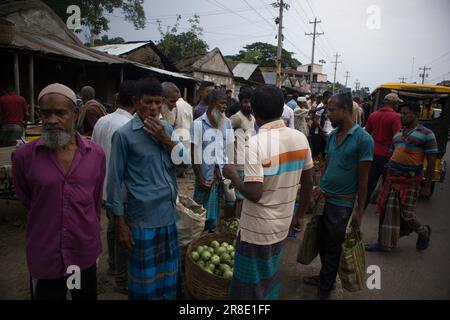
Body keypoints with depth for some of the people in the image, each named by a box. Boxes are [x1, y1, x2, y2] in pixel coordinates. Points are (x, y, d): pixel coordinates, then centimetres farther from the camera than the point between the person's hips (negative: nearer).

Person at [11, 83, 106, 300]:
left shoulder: (96, 154, -5)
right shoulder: (24, 156, -12)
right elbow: (26, 201, 4)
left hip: (86, 253, 2)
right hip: (44, 257, -2)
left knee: (87, 296, 21)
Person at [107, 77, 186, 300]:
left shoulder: (166, 129, 8)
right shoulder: (124, 134, -9)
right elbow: (115, 179, -8)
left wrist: (166, 141, -11)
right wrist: (119, 222, -9)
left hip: (170, 214, 5)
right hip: (143, 218, -5)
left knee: (170, 273, 17)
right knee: (146, 276, 10)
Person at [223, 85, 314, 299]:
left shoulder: (256, 143, -23)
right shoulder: (300, 138, -4)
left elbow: (254, 194, -26)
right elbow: (308, 182, 5)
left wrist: (232, 175, -8)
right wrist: (300, 213, 18)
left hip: (257, 228, -6)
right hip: (283, 224, 6)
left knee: (252, 285, 14)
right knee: (271, 277, 25)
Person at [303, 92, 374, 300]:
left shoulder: (363, 139, -14)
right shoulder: (332, 135, 5)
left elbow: (363, 178, -11)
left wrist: (359, 210, -8)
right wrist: (320, 187, 11)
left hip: (341, 203, -6)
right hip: (322, 198, 6)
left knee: (332, 247, 8)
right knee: (322, 242, 18)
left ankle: (324, 290, 26)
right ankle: (325, 277, 39)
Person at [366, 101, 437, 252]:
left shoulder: (426, 134, -7)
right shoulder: (398, 133, 13)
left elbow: (431, 162, -8)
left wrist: (427, 186, -10)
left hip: (409, 181, -6)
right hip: (392, 178, 6)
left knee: (406, 214, 1)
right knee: (387, 211, 8)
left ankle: (424, 231, 33)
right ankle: (384, 242, 20)